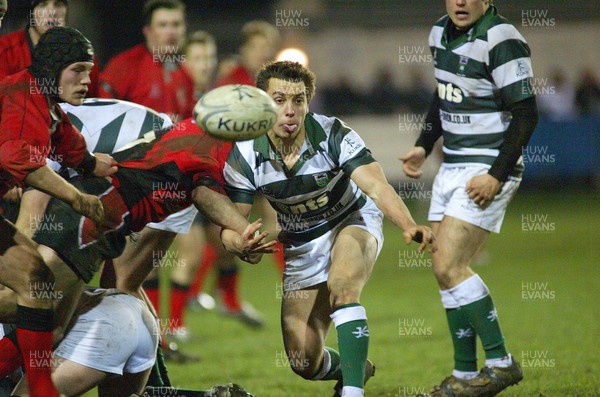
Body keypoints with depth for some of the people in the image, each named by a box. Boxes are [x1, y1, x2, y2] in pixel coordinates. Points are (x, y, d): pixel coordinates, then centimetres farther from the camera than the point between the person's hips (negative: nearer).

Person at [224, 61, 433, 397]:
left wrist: (409, 225, -56)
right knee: (305, 362, -2)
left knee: (342, 287, -38)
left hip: (353, 222, -3)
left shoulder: (333, 135, -26)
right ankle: (356, 369, 32)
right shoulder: (245, 155, -19)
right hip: (301, 246, 3)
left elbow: (377, 186, -37)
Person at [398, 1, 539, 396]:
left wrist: (497, 176, -21)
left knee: (448, 267, -15)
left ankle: (500, 363, -6)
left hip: (487, 171, -8)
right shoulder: (441, 32, 9)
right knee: (448, 270, 6)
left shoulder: (502, 41, -17)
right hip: (452, 167, 8)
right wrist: (424, 146, 17)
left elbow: (525, 114, -18)